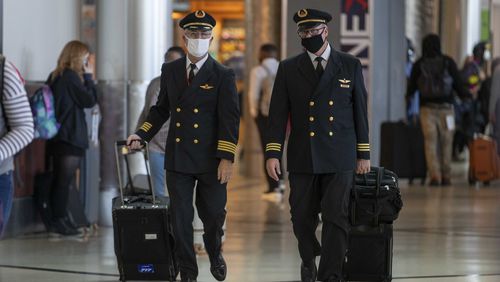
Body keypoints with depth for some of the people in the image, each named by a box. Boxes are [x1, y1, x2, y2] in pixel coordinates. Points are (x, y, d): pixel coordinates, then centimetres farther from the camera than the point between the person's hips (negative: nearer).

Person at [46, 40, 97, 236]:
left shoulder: (55, 76, 13)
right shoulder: (71, 76, -13)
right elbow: (90, 100, -9)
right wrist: (88, 77, -1)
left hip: (56, 137, 9)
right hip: (71, 137, -9)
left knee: (59, 180, 11)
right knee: (64, 180, -5)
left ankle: (58, 221, 15)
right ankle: (60, 222, -4)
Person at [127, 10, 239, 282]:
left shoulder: (223, 75, -3)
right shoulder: (170, 71, 8)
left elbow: (230, 119, -7)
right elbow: (161, 109, 17)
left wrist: (226, 158, -14)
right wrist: (141, 134, 3)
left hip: (210, 159, -2)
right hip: (177, 158, 2)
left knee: (214, 214, 6)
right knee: (180, 218, 1)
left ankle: (214, 254, 37)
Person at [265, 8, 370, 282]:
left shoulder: (350, 65, 5)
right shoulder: (288, 69, 5)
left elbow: (360, 112, 6)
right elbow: (278, 114, 1)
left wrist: (363, 154, 4)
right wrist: (272, 153, -8)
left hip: (340, 157, -1)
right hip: (302, 158, 1)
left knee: (336, 218, -8)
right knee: (302, 219, 8)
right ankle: (309, 259, 35)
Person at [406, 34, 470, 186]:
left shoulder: (419, 65, -1)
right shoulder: (448, 62, -3)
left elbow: (411, 87, 7)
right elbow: (458, 84, 0)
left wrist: (408, 96, 30)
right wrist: (467, 95, 20)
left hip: (427, 108, 0)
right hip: (446, 108, 0)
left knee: (430, 143, 0)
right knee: (446, 142, 10)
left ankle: (435, 176, -11)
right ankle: (446, 176, 12)